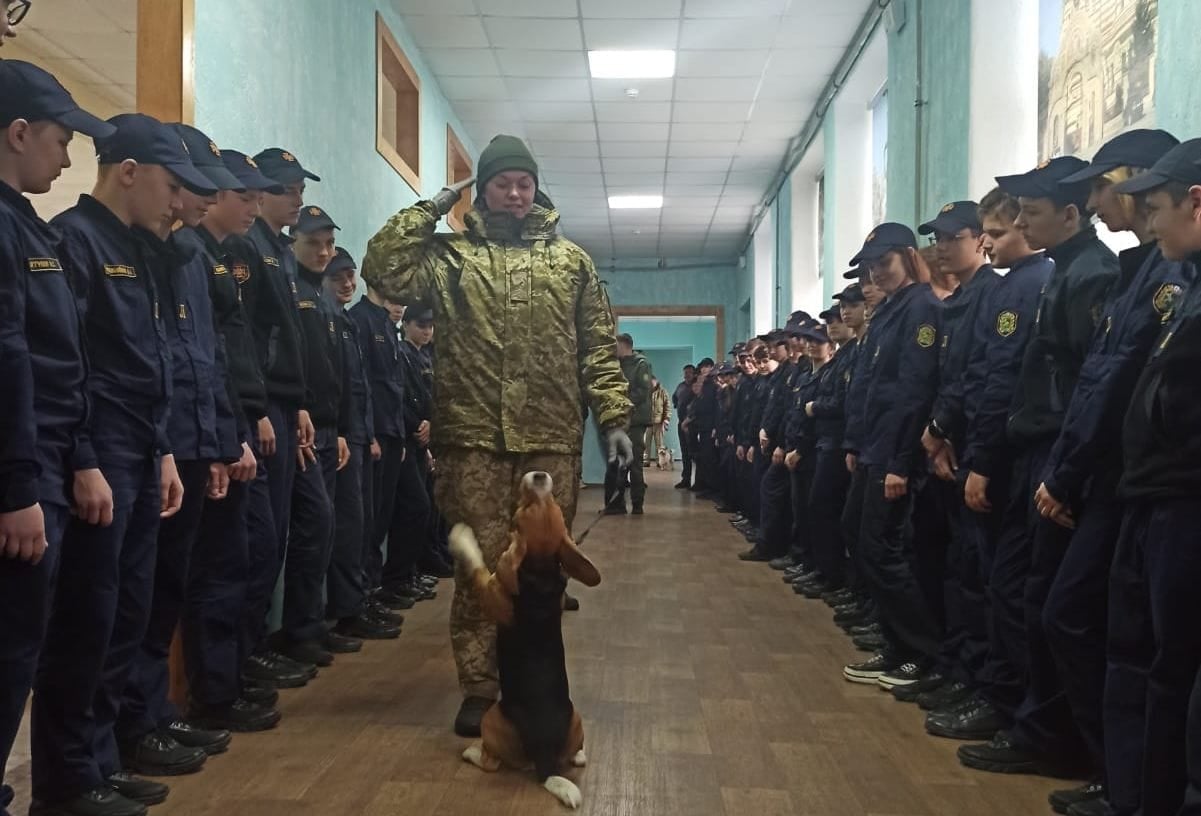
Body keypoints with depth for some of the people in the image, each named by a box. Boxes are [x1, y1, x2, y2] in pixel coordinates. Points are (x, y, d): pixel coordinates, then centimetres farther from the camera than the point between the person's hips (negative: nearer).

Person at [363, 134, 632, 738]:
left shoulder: (570, 259, 14)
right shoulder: (450, 254, 9)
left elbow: (598, 348, 10)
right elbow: (382, 270, -7)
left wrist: (613, 418, 1)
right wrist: (429, 210, 0)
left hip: (551, 440, 2)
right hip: (474, 439, -1)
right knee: (481, 565, 1)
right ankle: (478, 689, 14)